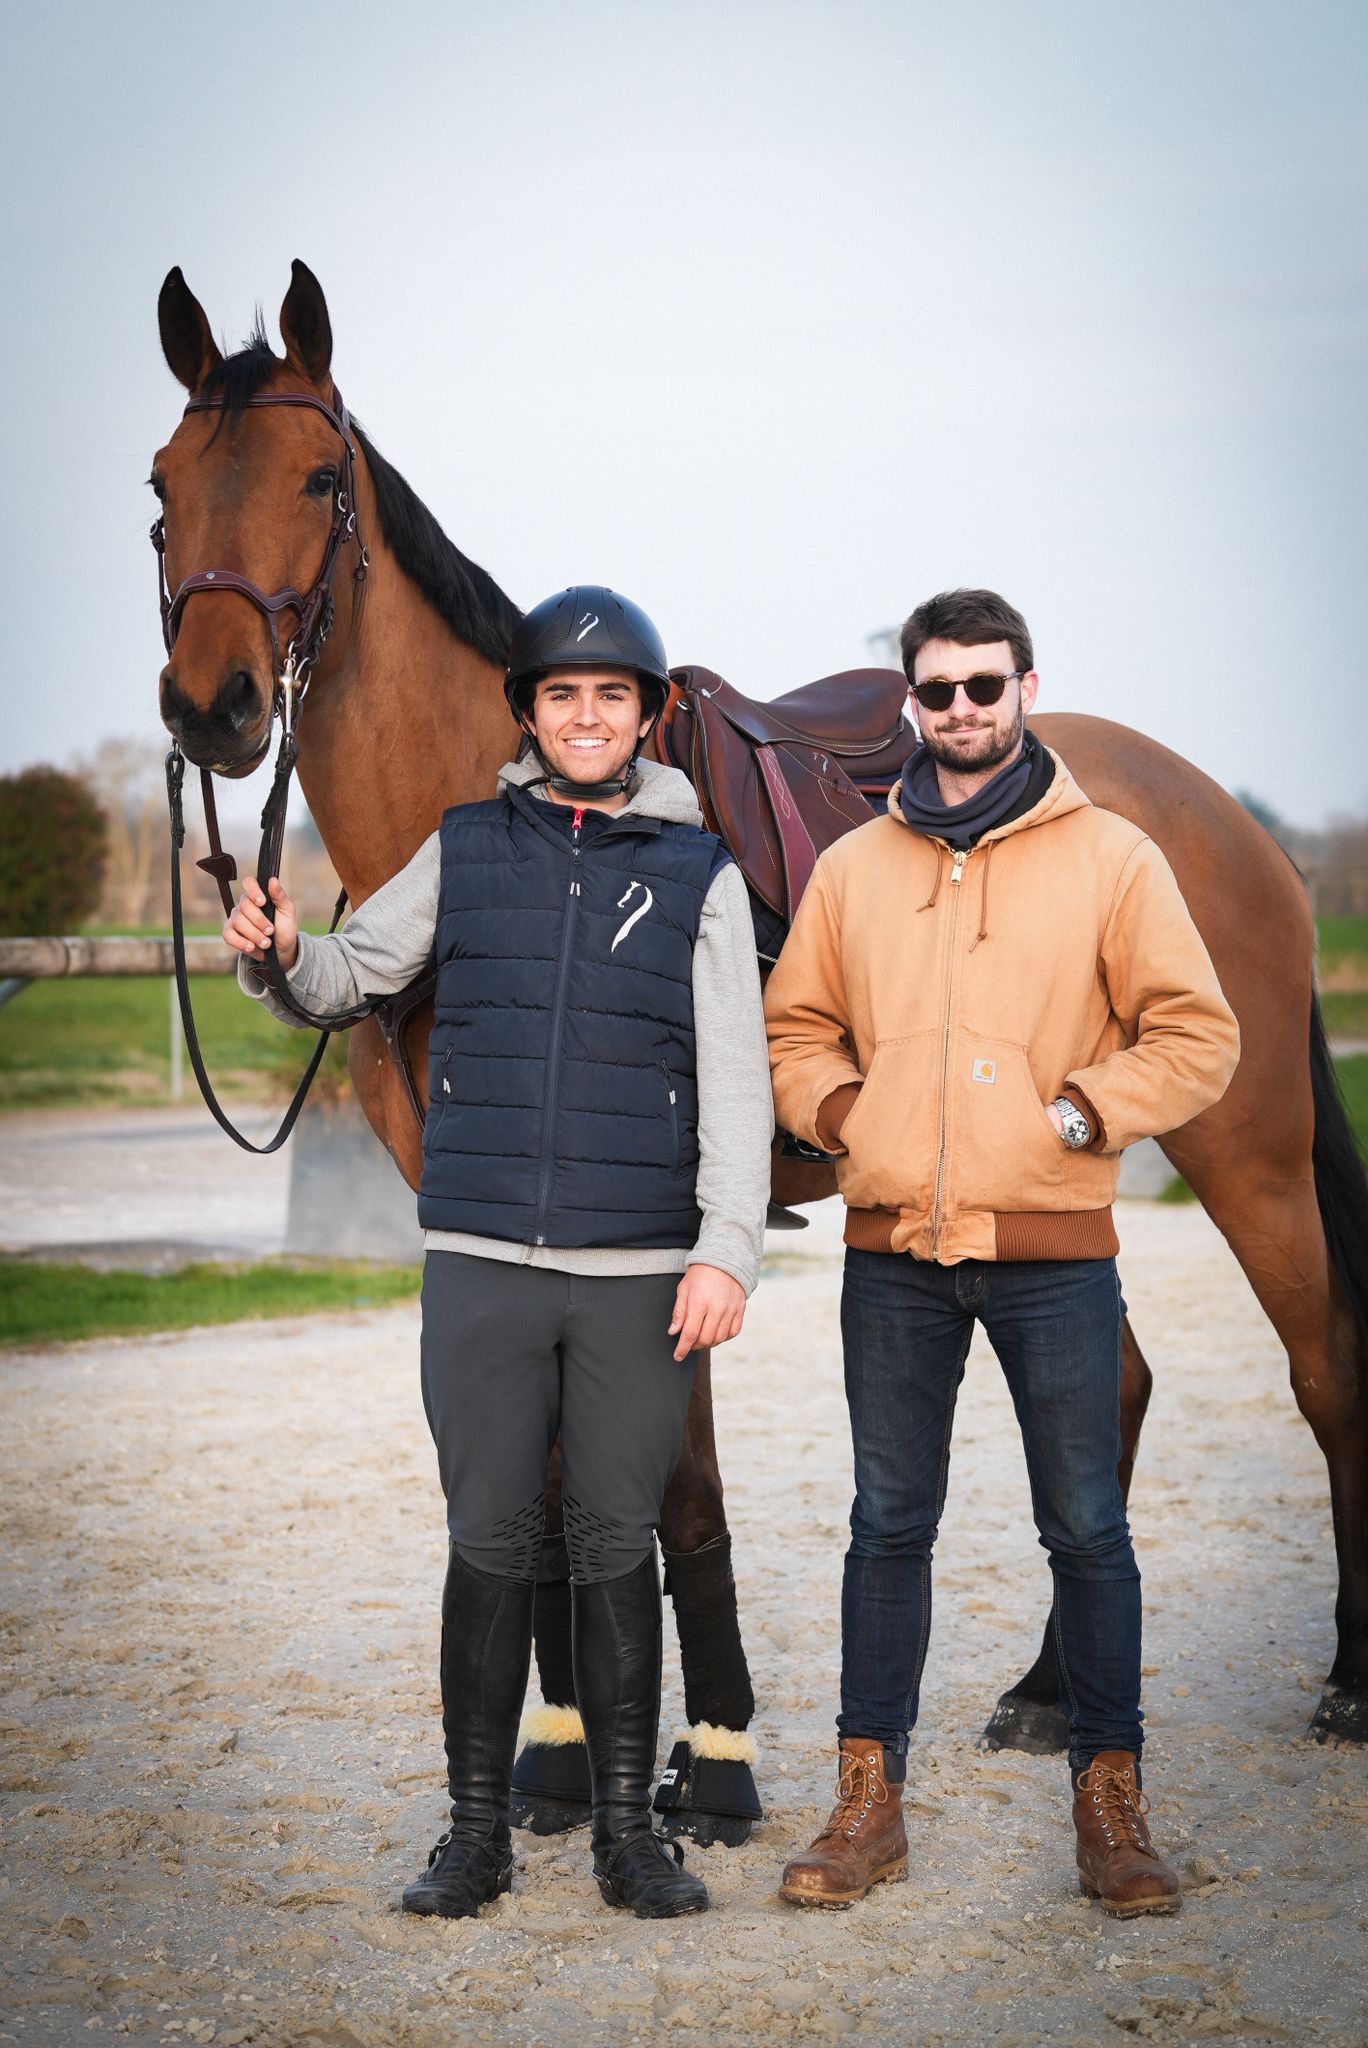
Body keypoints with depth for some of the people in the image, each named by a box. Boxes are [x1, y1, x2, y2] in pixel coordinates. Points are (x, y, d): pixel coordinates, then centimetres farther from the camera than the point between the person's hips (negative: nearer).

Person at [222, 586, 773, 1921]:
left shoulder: (700, 874, 4)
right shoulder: (464, 851, 8)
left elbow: (735, 1083, -1)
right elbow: (353, 973, 16)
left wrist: (725, 1251, -10)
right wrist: (277, 954, -7)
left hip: (641, 1270, -1)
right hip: (483, 1261, 1)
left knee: (617, 1548, 5)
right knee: (490, 1547, 4)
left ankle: (626, 1829, 17)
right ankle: (476, 1830, 14)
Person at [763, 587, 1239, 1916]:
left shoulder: (1109, 857, 0)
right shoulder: (854, 866, 8)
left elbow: (1196, 1036, -2)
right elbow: (795, 1029, 16)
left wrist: (1078, 1113, -11)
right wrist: (842, 1110, -2)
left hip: (1051, 1248, -2)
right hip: (893, 1250, 2)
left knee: (1086, 1529, 4)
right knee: (889, 1524, 9)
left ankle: (1109, 1804, 14)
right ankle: (869, 1802, 17)